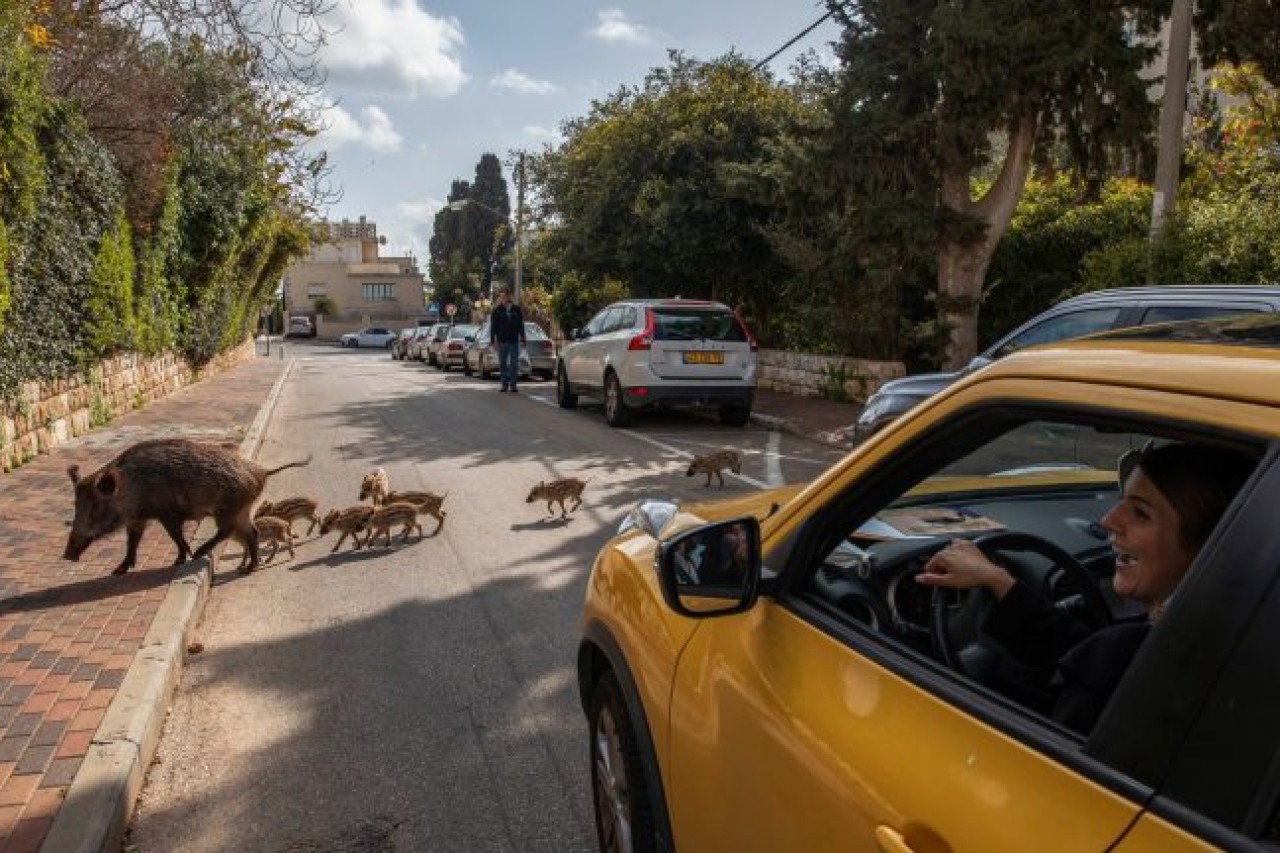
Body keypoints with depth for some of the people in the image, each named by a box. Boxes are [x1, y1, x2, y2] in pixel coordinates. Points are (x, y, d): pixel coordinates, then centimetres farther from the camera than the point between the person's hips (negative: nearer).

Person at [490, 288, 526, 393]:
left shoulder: (517, 310, 5)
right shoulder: (497, 311, 3)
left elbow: (521, 326, 9)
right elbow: (493, 327, 3)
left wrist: (522, 339, 5)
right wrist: (494, 340, -5)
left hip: (514, 341, 0)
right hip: (502, 341, 0)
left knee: (514, 364, 1)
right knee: (502, 364, 4)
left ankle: (513, 384, 6)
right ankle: (504, 384, 11)